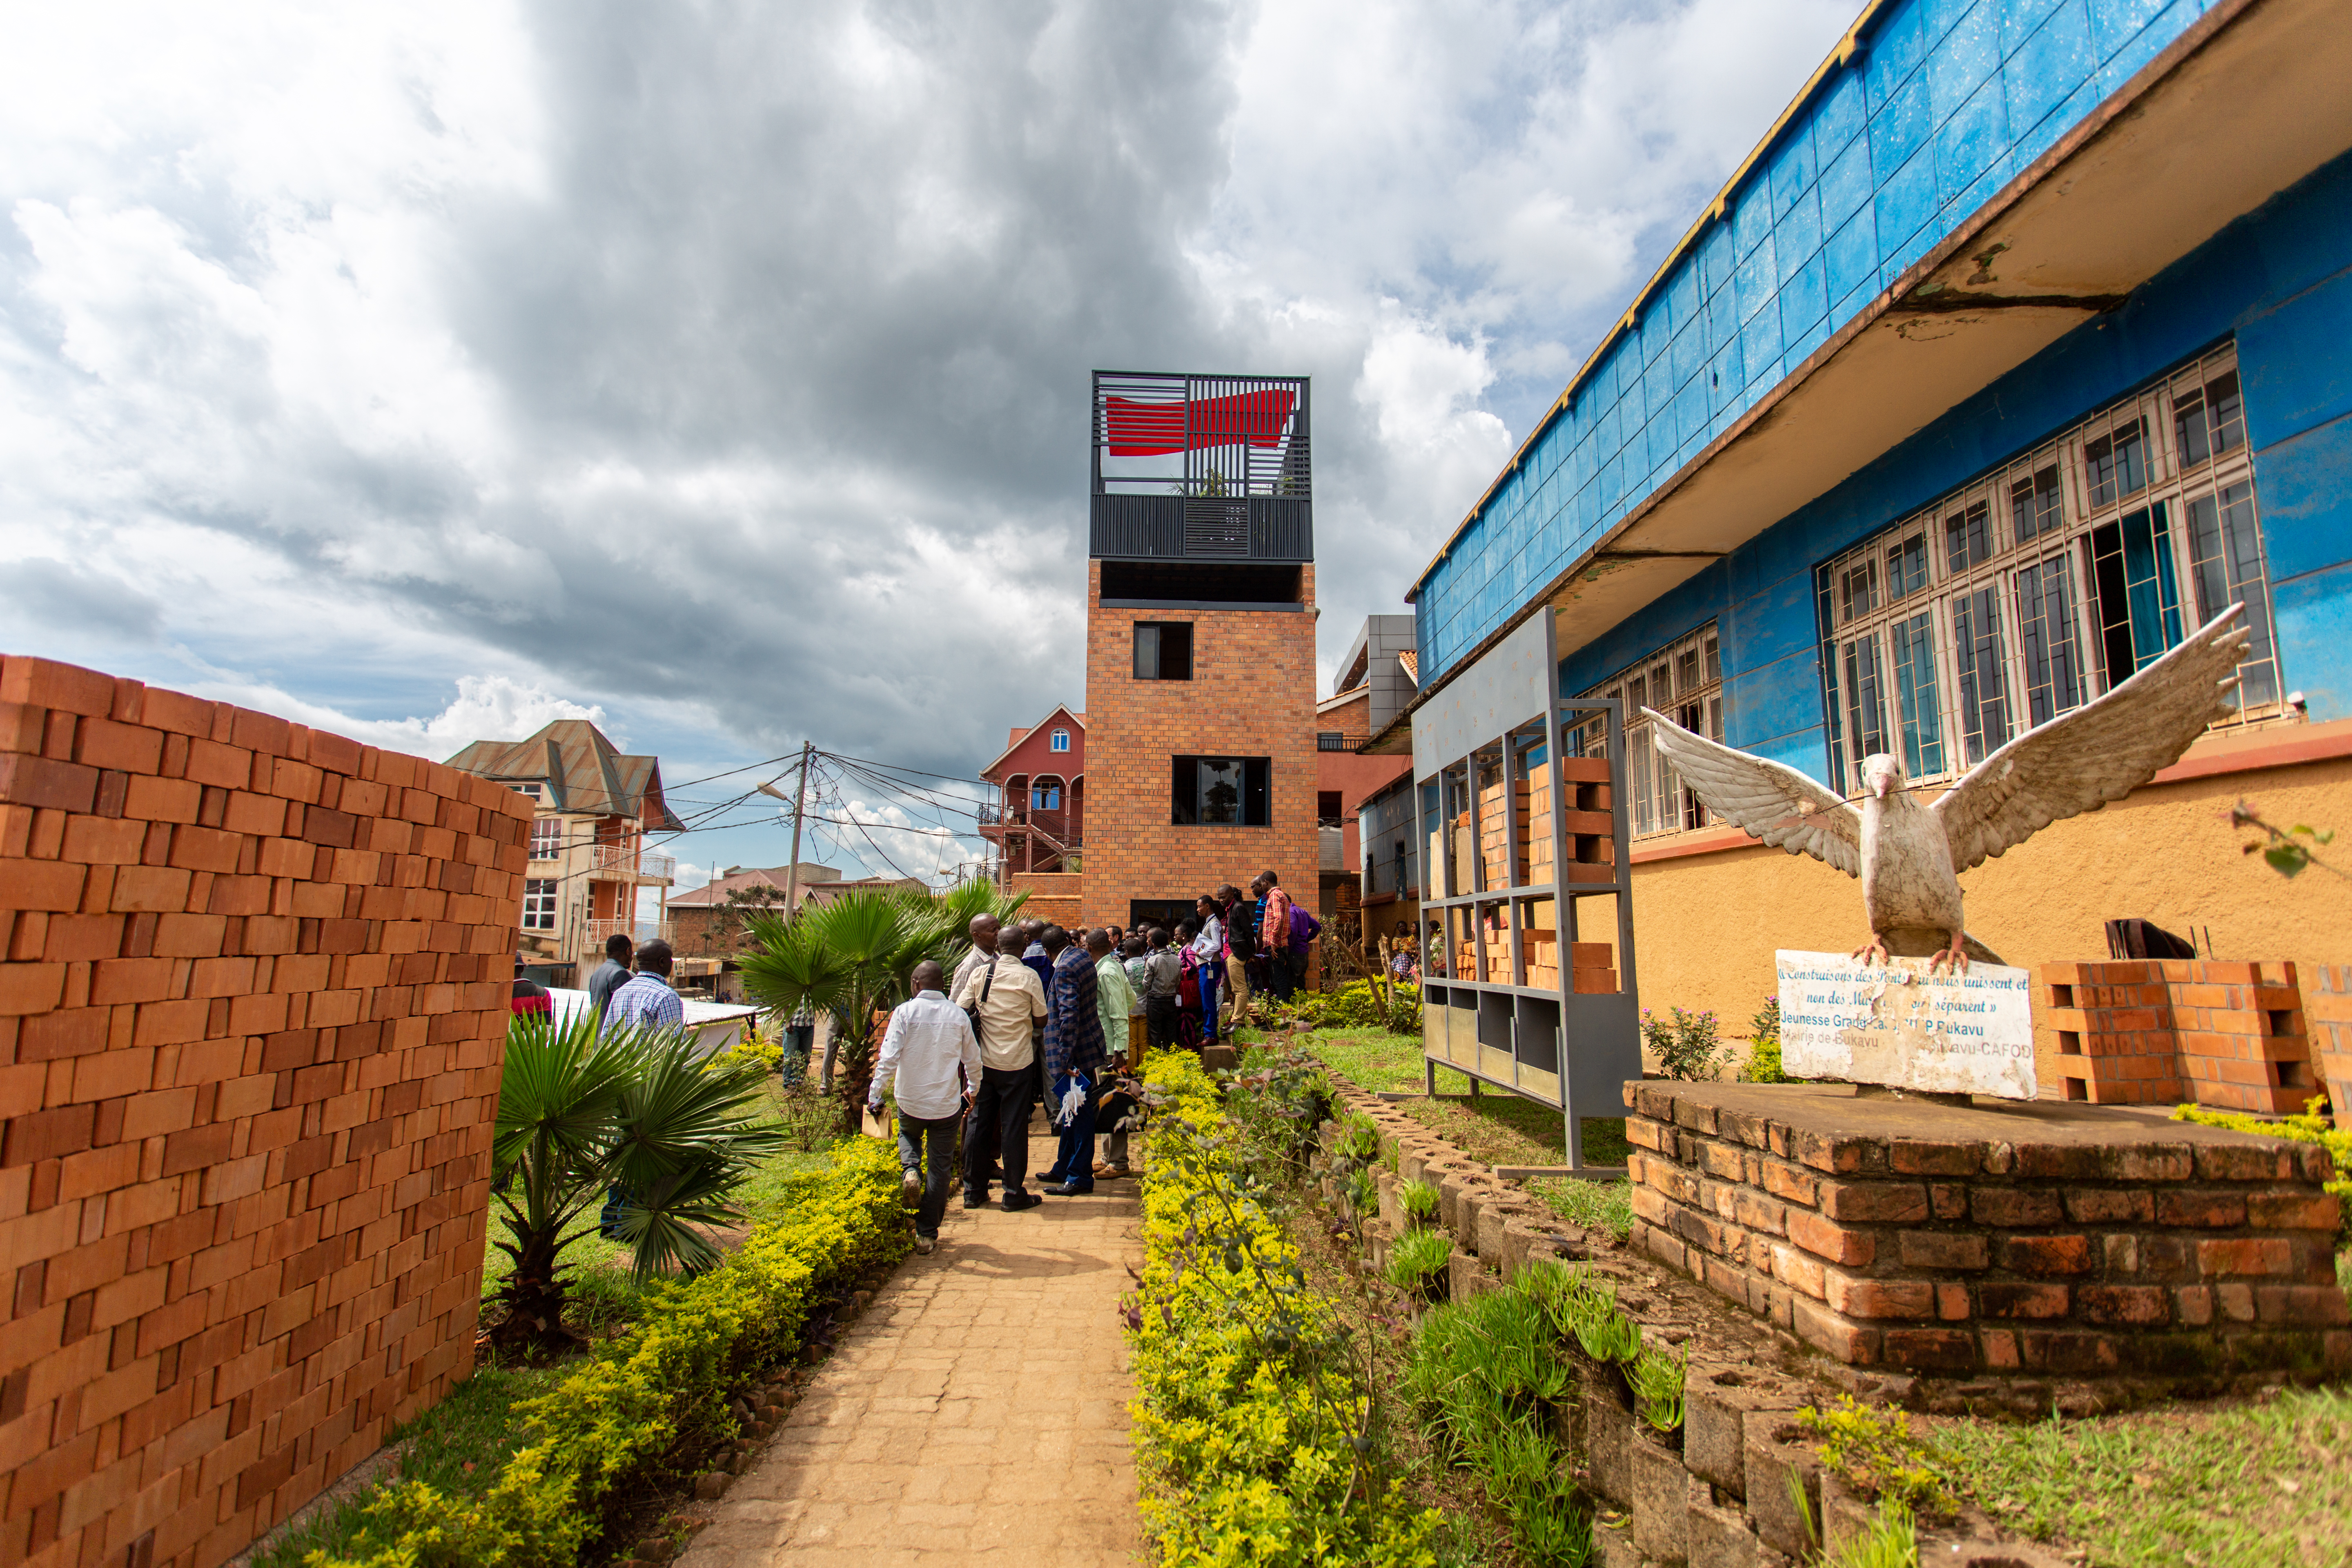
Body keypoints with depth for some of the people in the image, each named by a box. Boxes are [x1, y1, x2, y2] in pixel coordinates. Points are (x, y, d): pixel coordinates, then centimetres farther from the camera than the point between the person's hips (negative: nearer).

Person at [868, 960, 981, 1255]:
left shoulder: (904, 1012, -10)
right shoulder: (958, 1015, -2)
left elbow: (889, 1057, -16)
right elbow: (973, 1060, 7)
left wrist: (875, 1095, -7)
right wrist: (972, 1088, 25)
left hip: (910, 1101, -1)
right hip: (947, 1104, 1)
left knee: (908, 1135, 32)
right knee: (939, 1167, 11)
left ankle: (910, 1170, 2)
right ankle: (927, 1235, 15)